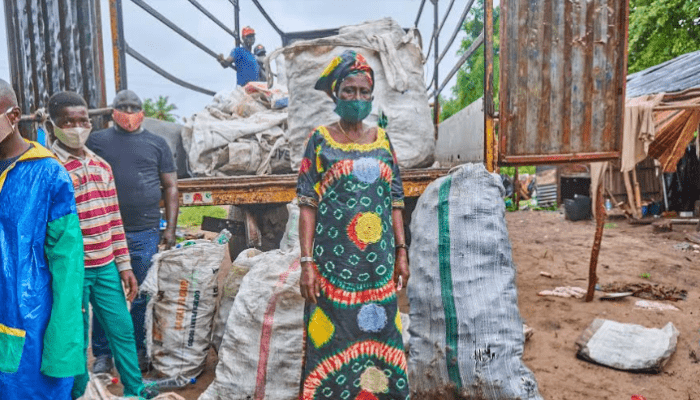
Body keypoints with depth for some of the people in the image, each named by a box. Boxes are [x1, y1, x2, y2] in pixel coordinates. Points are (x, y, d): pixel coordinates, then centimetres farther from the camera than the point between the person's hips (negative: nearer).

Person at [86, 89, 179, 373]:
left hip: (145, 234, 0)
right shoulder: (97, 140, 8)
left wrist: (171, 228, 1)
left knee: (142, 296, 8)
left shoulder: (157, 143, 9)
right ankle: (102, 354, 21)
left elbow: (170, 187, 8)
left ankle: (139, 351, 23)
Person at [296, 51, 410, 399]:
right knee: (332, 343, 4)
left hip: (378, 264, 3)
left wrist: (401, 252, 5)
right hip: (334, 262, -3)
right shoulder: (320, 139, 1)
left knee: (379, 336, 10)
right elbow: (308, 204, -4)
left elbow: (395, 201, 10)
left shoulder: (382, 139, 10)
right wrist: (307, 262, -11)